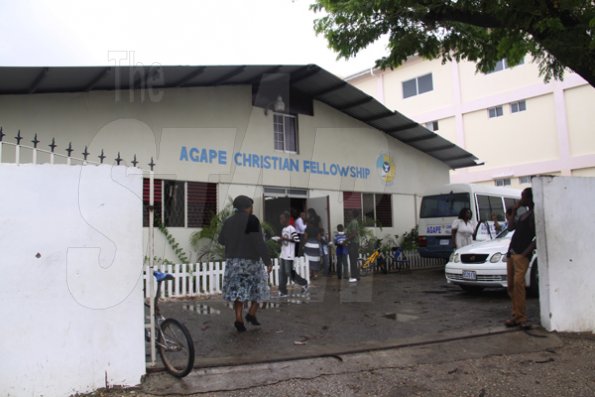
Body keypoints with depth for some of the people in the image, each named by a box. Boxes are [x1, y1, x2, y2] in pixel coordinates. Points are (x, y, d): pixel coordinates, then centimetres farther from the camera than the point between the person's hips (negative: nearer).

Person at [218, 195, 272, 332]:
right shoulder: (252, 220, -13)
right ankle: (251, 313, 7)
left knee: (238, 289, 10)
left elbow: (221, 240, 15)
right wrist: (267, 261, -14)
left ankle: (239, 319, 3)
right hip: (251, 259, -5)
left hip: (233, 260, 5)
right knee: (258, 287, 14)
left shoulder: (228, 221, 3)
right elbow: (259, 242, -18)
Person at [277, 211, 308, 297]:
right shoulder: (283, 229, 15)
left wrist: (285, 239, -20)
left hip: (289, 255, -8)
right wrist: (281, 240, 7)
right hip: (282, 254, 8)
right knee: (282, 272, 4)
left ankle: (304, 283, 15)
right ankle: (283, 291, 9)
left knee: (289, 272, -4)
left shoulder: (291, 229, -12)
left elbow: (297, 240, -18)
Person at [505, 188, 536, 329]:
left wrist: (526, 252, -18)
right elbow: (510, 227, 19)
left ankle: (520, 317, -18)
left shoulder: (534, 215, -6)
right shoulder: (523, 213, 22)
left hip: (521, 254, -9)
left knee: (518, 282, -19)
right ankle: (517, 316, 10)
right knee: (511, 285, 6)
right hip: (512, 252, 9)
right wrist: (515, 210, 16)